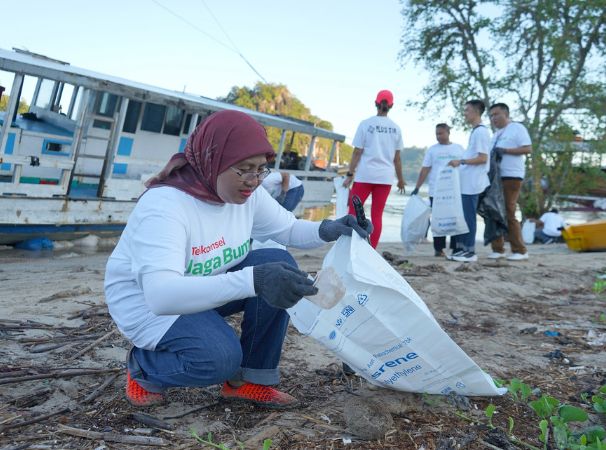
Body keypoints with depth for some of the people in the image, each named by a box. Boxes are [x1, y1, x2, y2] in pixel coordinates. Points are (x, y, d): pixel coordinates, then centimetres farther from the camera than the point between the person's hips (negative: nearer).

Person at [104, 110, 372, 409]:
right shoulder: (164, 205, -33)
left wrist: (328, 230, -23)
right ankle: (143, 366, 2)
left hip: (210, 284, 7)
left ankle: (250, 380, -4)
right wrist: (253, 280, -57)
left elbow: (289, 229, 1)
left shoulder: (246, 192, -11)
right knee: (220, 357, -31)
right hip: (146, 303, -7)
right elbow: (161, 295, -46)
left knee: (278, 264, -17)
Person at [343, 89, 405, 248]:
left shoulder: (366, 124, -3)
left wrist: (350, 174, -2)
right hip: (385, 177, 3)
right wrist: (400, 179, 17)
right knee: (377, 215, 6)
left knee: (353, 211, 6)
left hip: (364, 175, -3)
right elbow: (397, 158, 8)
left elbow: (357, 153, -6)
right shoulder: (395, 128, 6)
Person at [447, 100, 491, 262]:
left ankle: (470, 251, 1)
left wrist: (461, 161, -18)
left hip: (472, 183, -9)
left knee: (469, 216, -5)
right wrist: (459, 163, 19)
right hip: (465, 182, 9)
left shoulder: (481, 131, -11)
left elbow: (482, 158, -17)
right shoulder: (475, 131, 18)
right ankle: (461, 248, 17)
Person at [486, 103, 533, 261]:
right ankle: (498, 249, 10)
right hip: (496, 177, 8)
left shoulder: (517, 128, -2)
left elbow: (528, 148, -12)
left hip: (512, 176, -8)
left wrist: (505, 150, -18)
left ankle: (520, 251, -1)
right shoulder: (496, 134, 21)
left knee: (509, 214, -9)